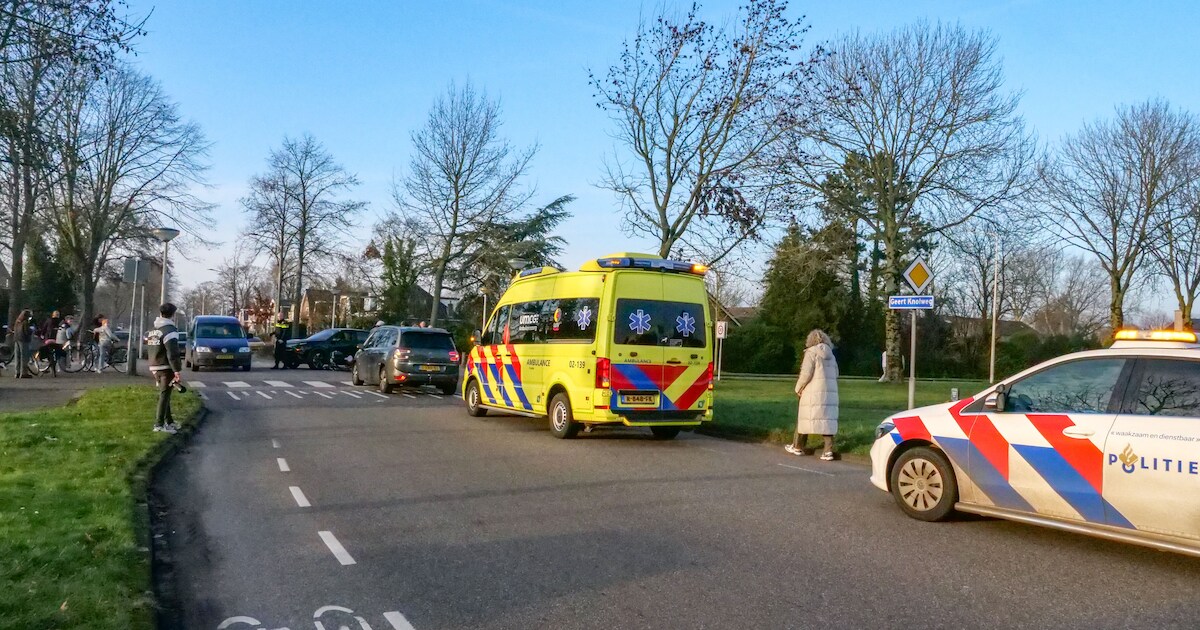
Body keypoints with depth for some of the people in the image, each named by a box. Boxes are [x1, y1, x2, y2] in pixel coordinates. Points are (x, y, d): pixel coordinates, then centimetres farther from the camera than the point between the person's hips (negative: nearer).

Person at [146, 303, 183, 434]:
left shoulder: (153, 331, 14)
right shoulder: (170, 330, -14)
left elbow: (148, 350, 19)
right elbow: (172, 353, -21)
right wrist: (177, 370, -20)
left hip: (155, 367, 8)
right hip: (166, 368, -8)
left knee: (164, 395, 15)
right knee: (164, 395, -5)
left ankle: (169, 421, 22)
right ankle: (159, 424, -5)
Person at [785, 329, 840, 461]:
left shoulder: (811, 352, -5)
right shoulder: (831, 355, 14)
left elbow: (806, 373, -13)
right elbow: (835, 374, 15)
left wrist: (798, 388, 0)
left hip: (813, 393, -5)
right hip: (830, 393, 5)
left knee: (804, 417, 8)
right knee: (827, 419, 4)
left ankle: (798, 447, 19)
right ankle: (828, 451, -5)